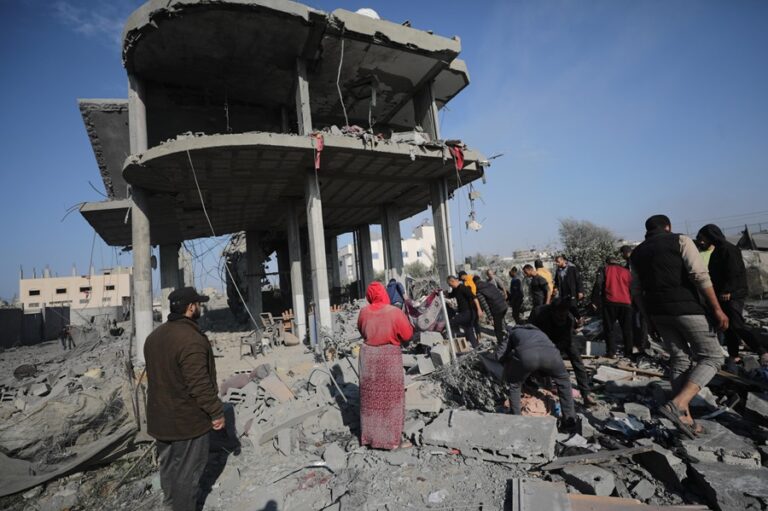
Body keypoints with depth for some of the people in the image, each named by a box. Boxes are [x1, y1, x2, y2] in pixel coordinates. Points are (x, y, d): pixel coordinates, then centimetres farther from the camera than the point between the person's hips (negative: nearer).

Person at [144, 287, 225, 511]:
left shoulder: (155, 336, 4)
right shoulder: (191, 339, -27)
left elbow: (156, 375, 13)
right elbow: (199, 384, -27)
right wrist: (216, 411, -17)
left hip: (162, 417, 9)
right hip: (188, 420, -9)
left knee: (168, 465, 25)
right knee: (187, 471, 7)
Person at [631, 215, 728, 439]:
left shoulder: (636, 253, 14)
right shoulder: (680, 240, 0)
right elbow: (700, 275, -11)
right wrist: (717, 308, -10)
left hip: (657, 311, 5)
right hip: (685, 306, -5)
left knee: (680, 360, 14)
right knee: (712, 357, 6)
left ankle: (685, 418, 14)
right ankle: (677, 404, -12)